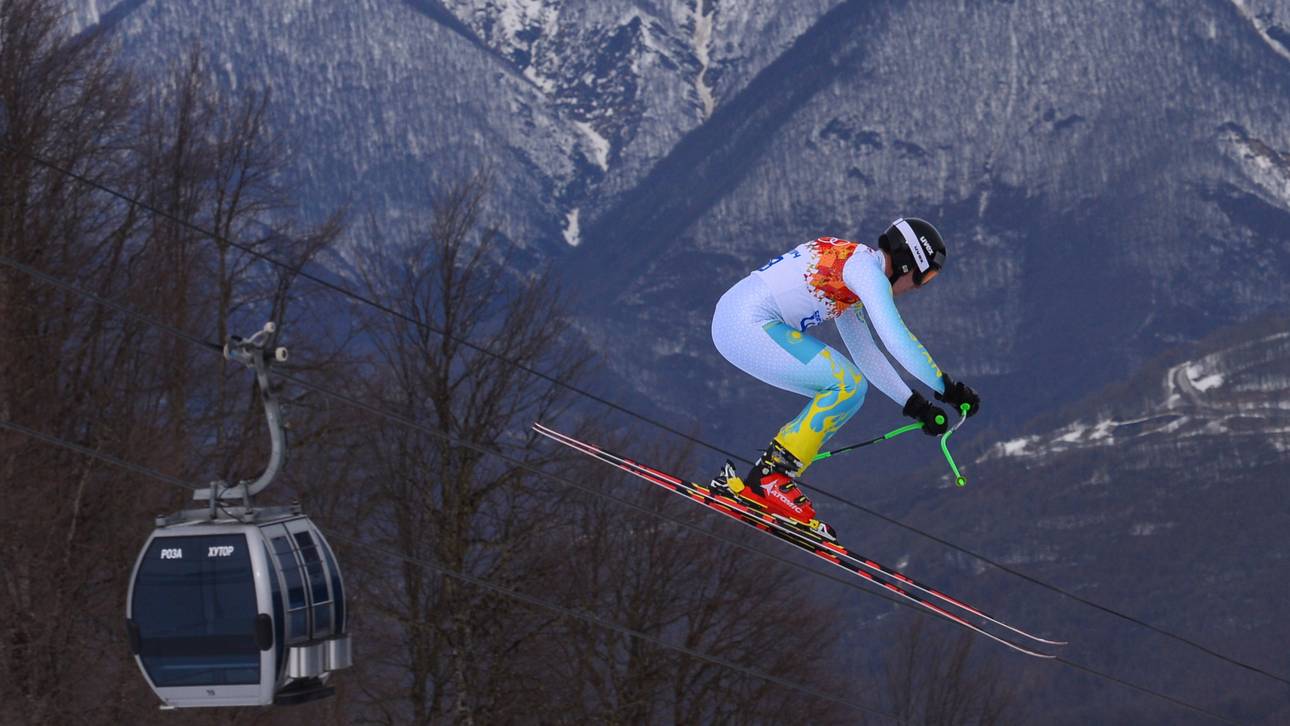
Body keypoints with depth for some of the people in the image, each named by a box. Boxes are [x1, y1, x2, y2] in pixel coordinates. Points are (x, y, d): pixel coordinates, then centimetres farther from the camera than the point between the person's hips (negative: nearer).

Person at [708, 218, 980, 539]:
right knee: (847, 384, -13)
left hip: (732, 322, 10)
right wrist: (946, 388, -7)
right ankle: (769, 479, -11)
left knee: (845, 393, 10)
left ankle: (753, 483, 8)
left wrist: (913, 403, 23)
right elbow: (898, 340, -15)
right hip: (749, 324, -10)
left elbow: (864, 351, 28)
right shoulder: (867, 268, -8)